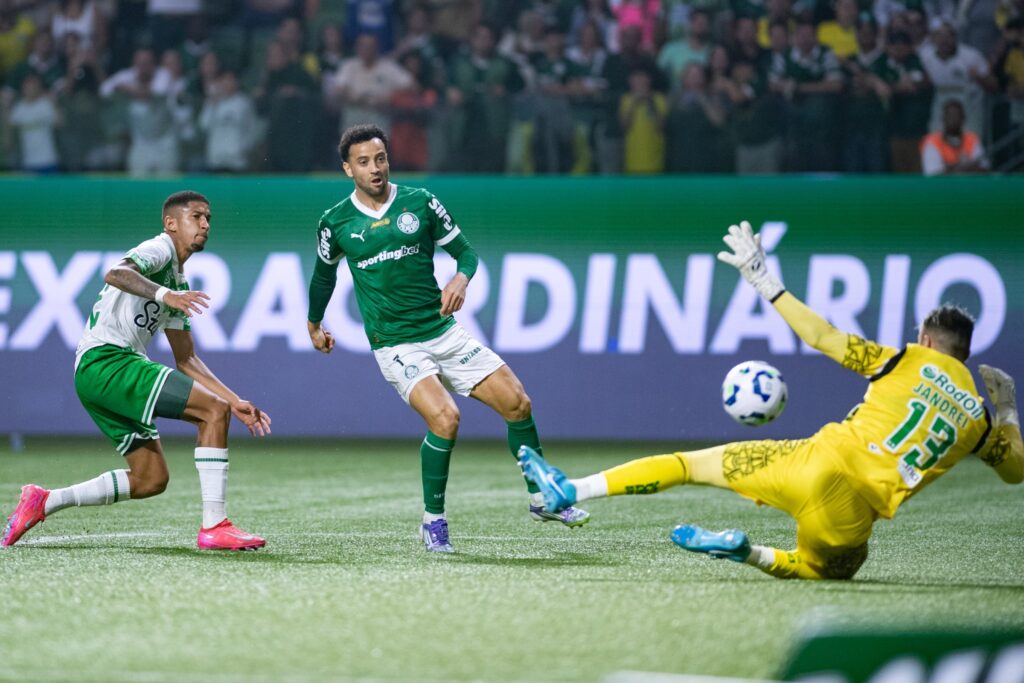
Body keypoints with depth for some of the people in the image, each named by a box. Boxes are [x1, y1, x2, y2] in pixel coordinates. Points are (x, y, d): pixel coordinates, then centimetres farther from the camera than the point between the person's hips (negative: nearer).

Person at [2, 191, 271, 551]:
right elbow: (116, 274, -27)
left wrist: (235, 402, 17)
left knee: (150, 479, 11)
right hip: (105, 360, -10)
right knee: (214, 410, -18)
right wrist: (164, 294, -43)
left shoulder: (179, 284, 24)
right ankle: (214, 527, -22)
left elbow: (186, 360, 24)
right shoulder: (159, 249, -4)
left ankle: (43, 502, 17)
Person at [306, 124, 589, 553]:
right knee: (445, 418, -26)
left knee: (517, 403, -4)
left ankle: (541, 500, 16)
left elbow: (464, 250, 7)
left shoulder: (420, 203, 1)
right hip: (395, 346, -3)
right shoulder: (336, 222, -1)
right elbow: (324, 275, 18)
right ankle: (433, 521, -8)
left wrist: (461, 279, -15)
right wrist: (314, 324, 30)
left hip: (444, 332, 3)